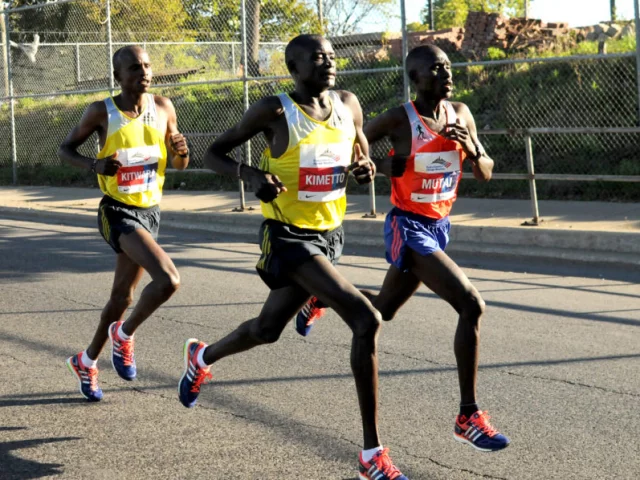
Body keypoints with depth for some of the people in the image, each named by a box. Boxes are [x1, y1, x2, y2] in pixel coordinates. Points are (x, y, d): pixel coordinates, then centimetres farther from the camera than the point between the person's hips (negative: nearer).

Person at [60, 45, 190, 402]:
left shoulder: (164, 107, 1)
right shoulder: (102, 112, -10)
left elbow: (179, 165, 11)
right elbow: (65, 150, 1)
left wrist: (181, 151, -13)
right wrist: (95, 164, -19)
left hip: (150, 212, 5)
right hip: (119, 212, -5)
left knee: (123, 296, 16)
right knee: (168, 279, -25)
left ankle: (87, 361, 37)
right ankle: (124, 335, 1)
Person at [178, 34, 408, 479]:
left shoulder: (349, 105, 2)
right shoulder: (274, 111, -13)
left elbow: (361, 155, 17)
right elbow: (214, 153, -5)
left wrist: (364, 168, -7)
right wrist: (252, 174, -24)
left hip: (330, 235, 7)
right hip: (289, 237, -7)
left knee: (267, 329, 23)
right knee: (366, 318, -23)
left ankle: (202, 357, 57)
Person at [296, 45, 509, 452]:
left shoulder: (461, 113, 2)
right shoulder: (399, 120, -15)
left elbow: (486, 174, 6)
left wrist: (471, 148, -14)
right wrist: (383, 165, -23)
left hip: (439, 227, 8)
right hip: (408, 228, -8)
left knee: (384, 309, 25)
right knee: (472, 305, -22)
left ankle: (321, 299, 54)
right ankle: (468, 416, -16)